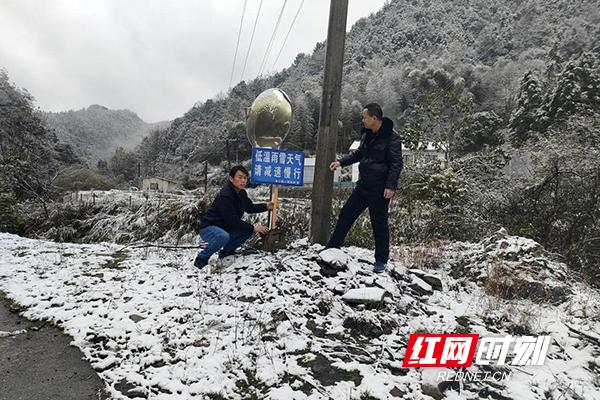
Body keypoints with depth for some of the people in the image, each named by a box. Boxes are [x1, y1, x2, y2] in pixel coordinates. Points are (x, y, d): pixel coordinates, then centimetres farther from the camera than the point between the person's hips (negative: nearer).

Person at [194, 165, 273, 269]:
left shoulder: (241, 192, 2)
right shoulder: (225, 196, -26)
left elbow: (250, 207, 16)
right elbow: (232, 220, -28)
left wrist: (266, 206, -1)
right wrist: (253, 228, -24)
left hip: (224, 227, 9)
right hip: (208, 228, -9)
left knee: (247, 231, -1)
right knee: (223, 237, -38)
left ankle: (226, 251, 14)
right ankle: (201, 258, -15)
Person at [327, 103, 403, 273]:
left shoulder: (391, 137, -14)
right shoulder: (366, 134, 9)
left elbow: (396, 163, -15)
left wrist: (390, 186, -23)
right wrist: (341, 162, 13)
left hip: (379, 189, -8)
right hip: (363, 185, 8)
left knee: (379, 223, 3)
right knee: (346, 214, 12)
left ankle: (381, 261, 17)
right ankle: (333, 247, 26)